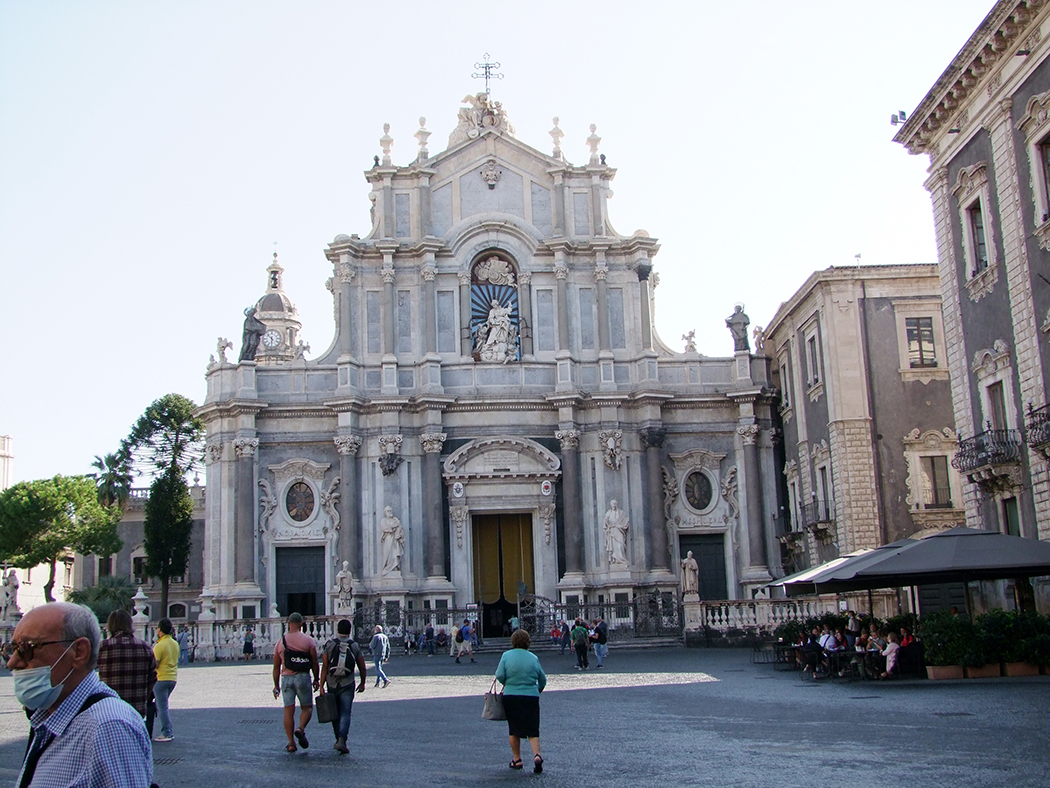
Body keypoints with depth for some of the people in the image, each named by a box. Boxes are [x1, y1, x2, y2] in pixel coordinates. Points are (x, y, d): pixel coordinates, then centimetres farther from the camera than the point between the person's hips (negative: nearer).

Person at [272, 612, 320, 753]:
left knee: (289, 710, 5)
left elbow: (276, 666, 10)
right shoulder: (308, 640, -1)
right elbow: (314, 662, -1)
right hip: (303, 677, -2)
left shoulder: (280, 642, 7)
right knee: (307, 708, 10)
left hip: (286, 678, 2)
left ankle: (290, 742, 3)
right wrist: (316, 679, 11)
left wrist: (276, 685, 17)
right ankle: (301, 729, -16)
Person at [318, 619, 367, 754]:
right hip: (347, 685, -1)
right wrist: (362, 683, 19)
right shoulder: (355, 646, 0)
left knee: (335, 713, 16)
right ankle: (342, 740, -18)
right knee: (345, 713, -1)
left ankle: (339, 740, 25)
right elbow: (362, 668, 4)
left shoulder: (329, 645, -3)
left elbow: (324, 667, -9)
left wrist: (322, 686, -7)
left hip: (332, 684, 1)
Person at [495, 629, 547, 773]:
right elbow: (543, 679, 9)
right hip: (531, 697, 1)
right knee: (532, 730, 4)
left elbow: (499, 676, -9)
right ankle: (537, 755, -17)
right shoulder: (533, 658, 3)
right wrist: (539, 690, 29)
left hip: (511, 696, -1)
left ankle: (517, 760, 18)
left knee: (513, 730, 14)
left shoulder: (506, 655, -3)